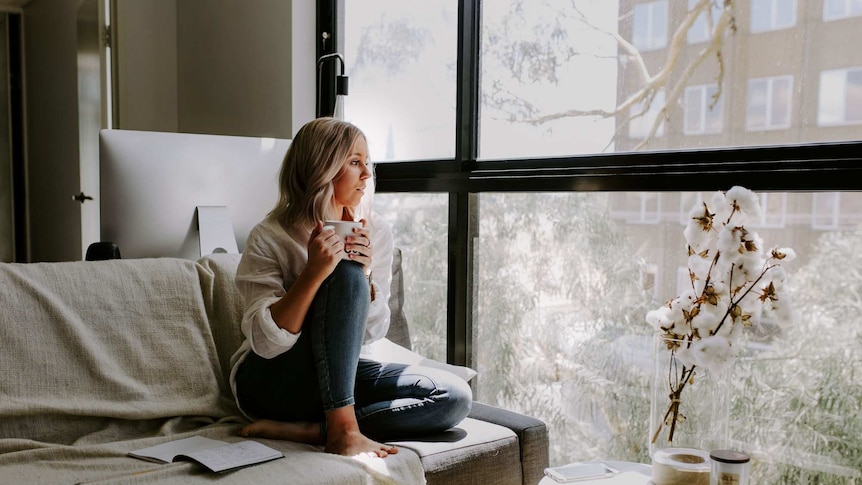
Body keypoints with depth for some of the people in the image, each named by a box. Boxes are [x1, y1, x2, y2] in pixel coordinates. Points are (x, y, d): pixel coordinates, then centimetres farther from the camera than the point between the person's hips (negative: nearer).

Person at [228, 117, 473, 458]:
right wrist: (314, 273, -33)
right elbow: (266, 342, -22)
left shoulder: (376, 232, -1)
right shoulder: (269, 238, -13)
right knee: (346, 274, -29)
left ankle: (305, 431, -21)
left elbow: (372, 332, -3)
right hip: (270, 380, -5)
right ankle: (342, 429, -29)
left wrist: (365, 276, -21)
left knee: (455, 397, -18)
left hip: (341, 375, 5)